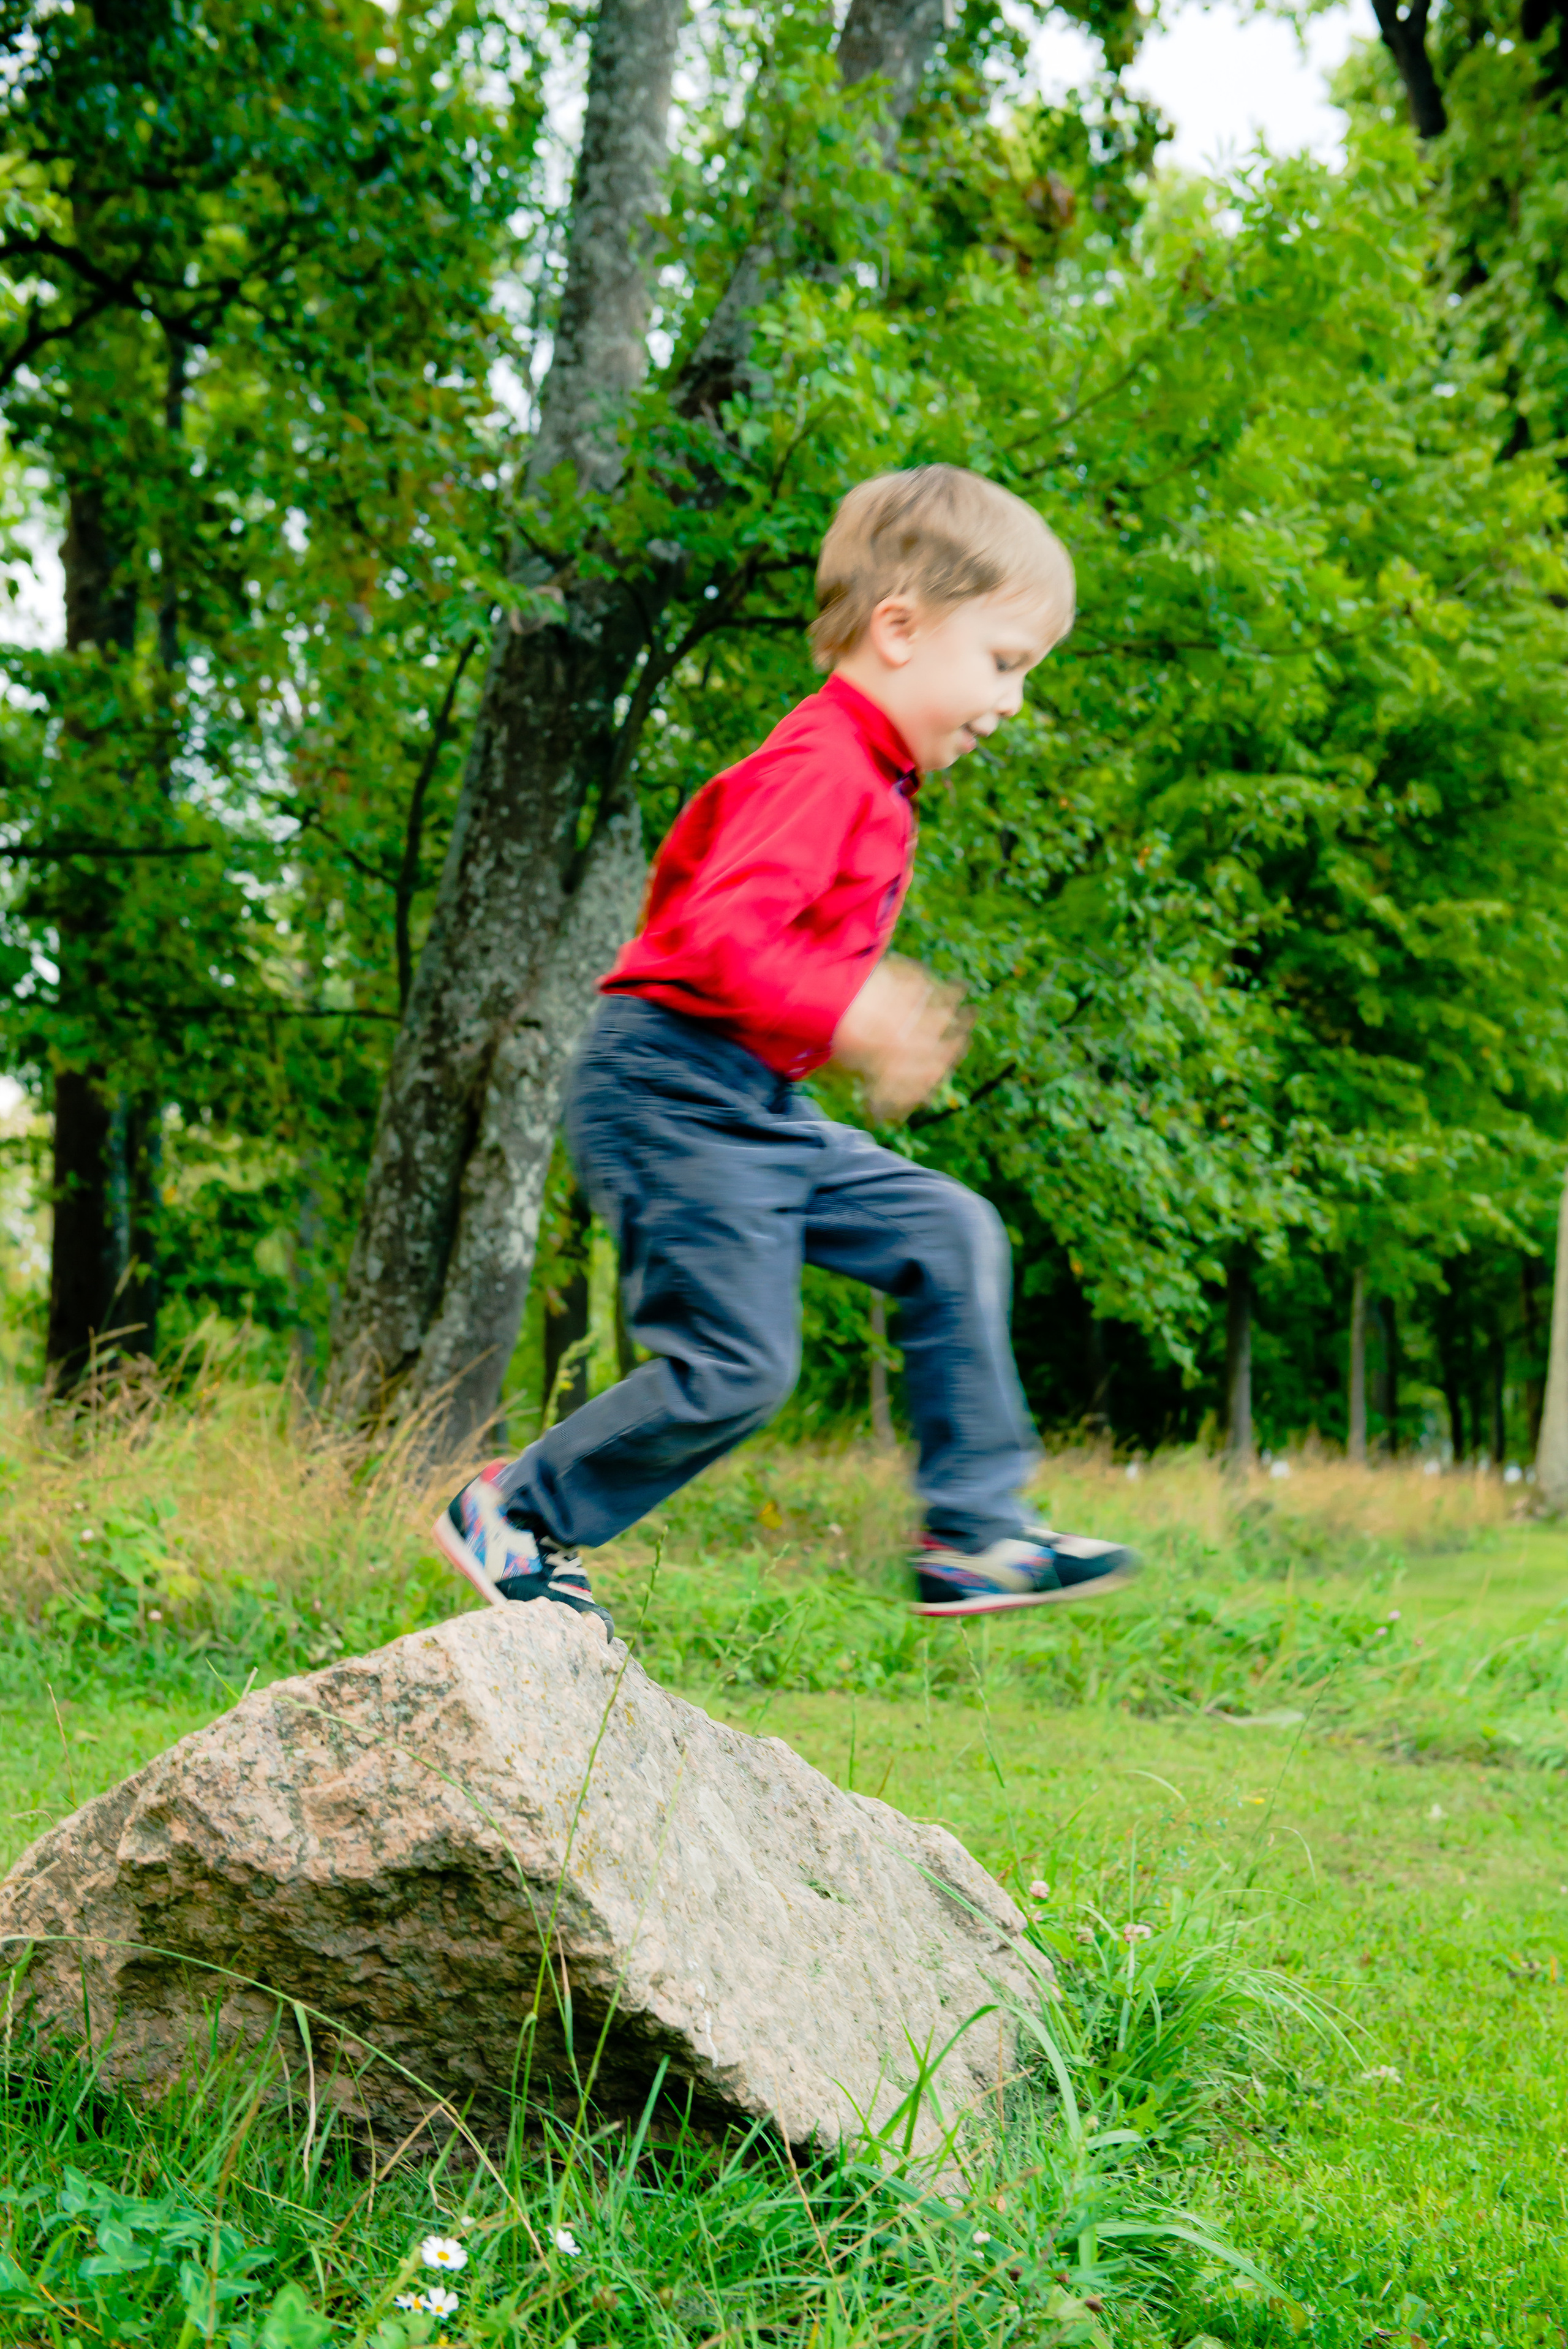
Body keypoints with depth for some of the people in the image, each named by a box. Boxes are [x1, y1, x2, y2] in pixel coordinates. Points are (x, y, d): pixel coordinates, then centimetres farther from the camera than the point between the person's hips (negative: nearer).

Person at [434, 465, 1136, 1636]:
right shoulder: (818, 765, -18)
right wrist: (854, 1015, -33)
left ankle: (976, 1535, 6)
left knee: (953, 1238, 4)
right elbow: (722, 933, -29)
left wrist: (874, 1009, 19)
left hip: (755, 1108, 10)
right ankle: (514, 1515, 9)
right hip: (672, 1091, -10)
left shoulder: (872, 781, 15)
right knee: (737, 1366, -9)